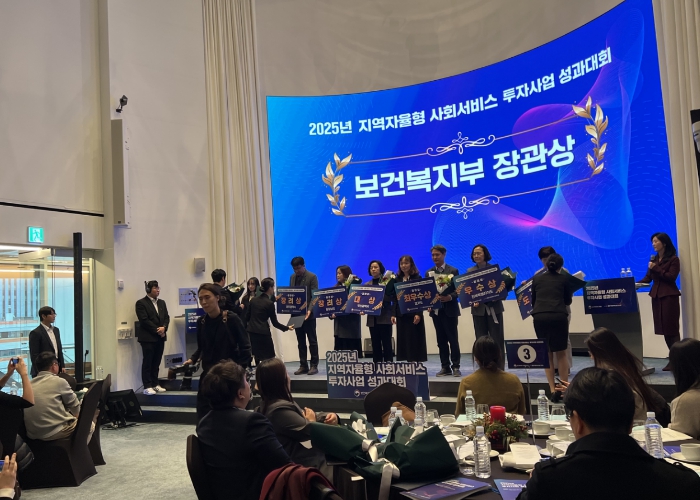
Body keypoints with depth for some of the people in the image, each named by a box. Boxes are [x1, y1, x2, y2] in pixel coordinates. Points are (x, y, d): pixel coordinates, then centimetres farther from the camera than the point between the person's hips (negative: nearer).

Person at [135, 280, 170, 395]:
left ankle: (155, 384, 15)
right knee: (147, 362, -3)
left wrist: (163, 328, -9)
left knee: (156, 362, 9)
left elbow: (166, 317, 10)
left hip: (160, 337, 6)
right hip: (148, 337, -6)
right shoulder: (141, 303, -6)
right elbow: (144, 320, -13)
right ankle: (147, 386, -1)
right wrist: (157, 330, -15)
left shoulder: (162, 302, 16)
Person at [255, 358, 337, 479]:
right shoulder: (280, 410, -25)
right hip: (305, 470, -10)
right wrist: (312, 421, 1)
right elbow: (312, 431, -23)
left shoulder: (267, 405, 10)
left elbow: (303, 415, 15)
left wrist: (329, 416, -3)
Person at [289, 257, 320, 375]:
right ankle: (303, 366, 13)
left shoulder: (312, 277, -7)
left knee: (312, 341, 1)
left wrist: (309, 310, -24)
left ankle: (314, 366, 6)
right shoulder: (292, 277, 12)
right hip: (296, 313, 6)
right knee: (300, 342, 8)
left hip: (308, 314, -6)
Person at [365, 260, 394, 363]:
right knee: (375, 343, 5)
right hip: (372, 318, 4)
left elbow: (392, 297, -4)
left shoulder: (388, 282, 2)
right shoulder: (367, 285, 15)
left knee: (386, 342, -5)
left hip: (385, 316, -4)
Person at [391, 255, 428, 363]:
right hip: (401, 314, 5)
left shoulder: (417, 278, -2)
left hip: (413, 313, -5)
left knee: (415, 340, -2)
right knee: (403, 340, 4)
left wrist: (418, 314, -16)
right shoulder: (398, 279, 11)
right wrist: (393, 314, 3)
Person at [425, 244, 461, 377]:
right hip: (436, 310, 4)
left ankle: (456, 367, 5)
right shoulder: (428, 273, 10)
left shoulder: (453, 271, -1)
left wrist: (450, 297, -21)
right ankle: (445, 367, 13)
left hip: (449, 309, -4)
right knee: (441, 340, 7)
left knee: (453, 339, -1)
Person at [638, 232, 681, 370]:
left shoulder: (673, 259, -3)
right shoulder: (654, 259, 15)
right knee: (663, 328, 5)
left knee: (671, 328, -7)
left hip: (669, 296, -6)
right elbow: (648, 278, 10)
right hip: (656, 295, 7)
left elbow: (671, 277, -14)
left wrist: (656, 268, -17)